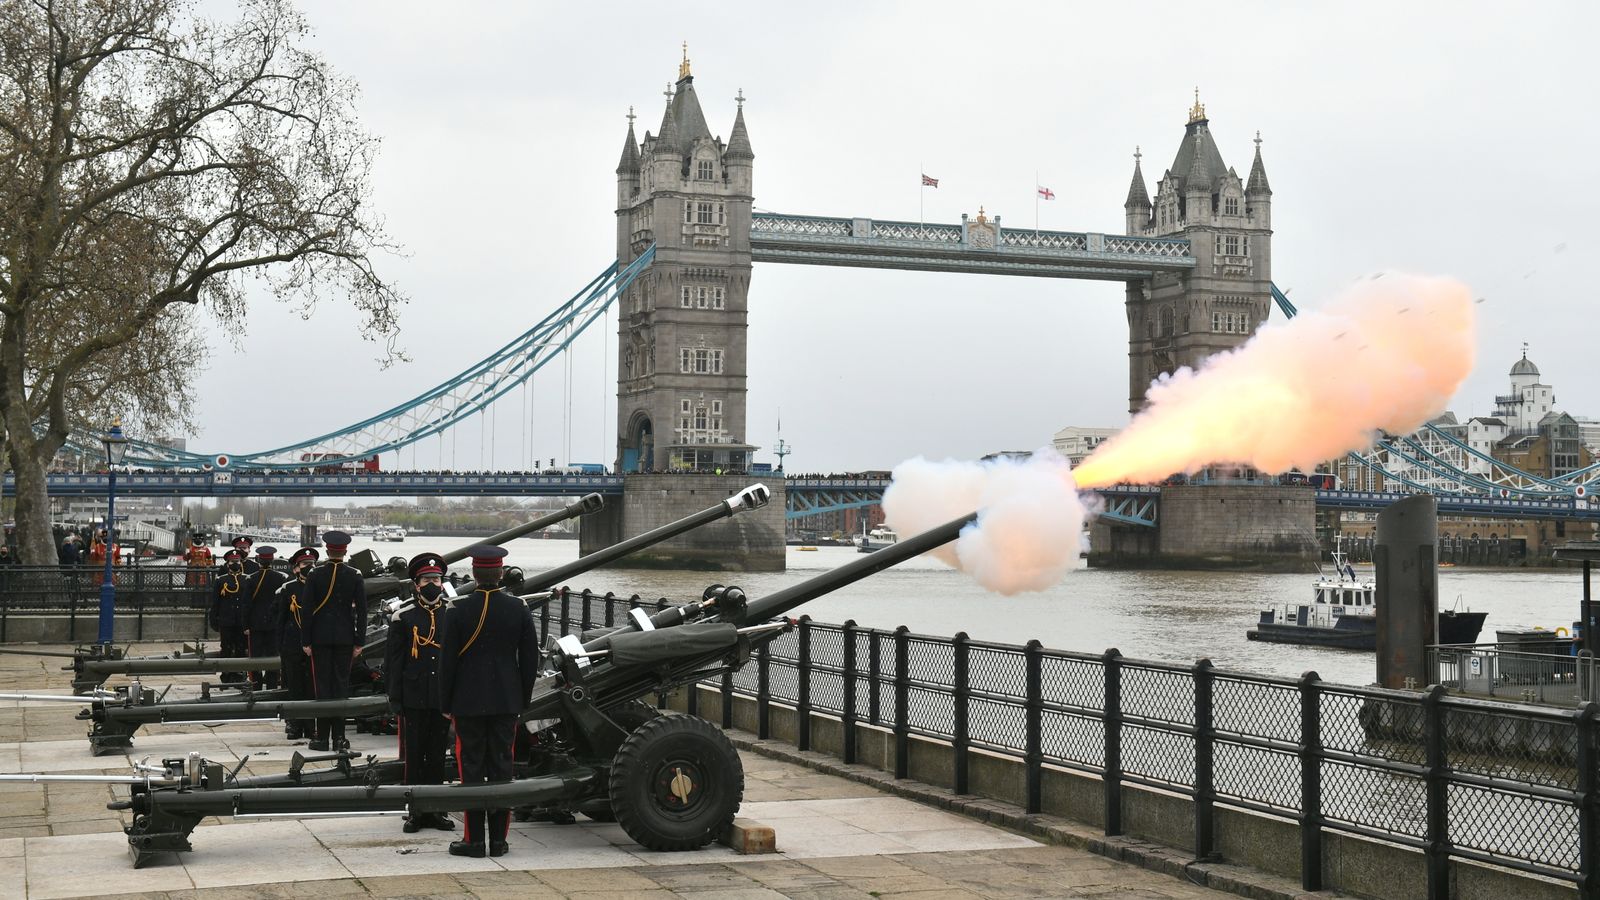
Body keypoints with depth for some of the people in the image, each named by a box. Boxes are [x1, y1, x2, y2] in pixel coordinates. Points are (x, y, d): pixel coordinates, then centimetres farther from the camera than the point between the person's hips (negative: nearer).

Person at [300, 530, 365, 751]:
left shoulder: (315, 575, -5)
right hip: (345, 639, 1)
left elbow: (307, 609, -5)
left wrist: (306, 641, 1)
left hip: (320, 638, -1)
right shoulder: (354, 576, -2)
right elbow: (361, 610, -1)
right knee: (341, 685, 6)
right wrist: (358, 642, 5)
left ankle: (322, 737, 3)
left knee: (322, 686, 3)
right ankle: (339, 737, 6)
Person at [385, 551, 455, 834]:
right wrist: (395, 698, -6)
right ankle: (416, 813, 9)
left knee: (437, 756, 8)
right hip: (414, 700, -2)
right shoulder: (403, 618, 0)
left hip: (442, 700, 2)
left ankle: (435, 811, 16)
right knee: (414, 756, 2)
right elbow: (393, 661, 0)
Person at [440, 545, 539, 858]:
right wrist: (523, 699, 13)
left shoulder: (459, 610, -9)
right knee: (501, 767, 7)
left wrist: (447, 704, 3)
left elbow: (449, 661, -6)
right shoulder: (519, 609, -2)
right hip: (507, 702, 2)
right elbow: (530, 659, 2)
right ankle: (498, 839, 11)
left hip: (468, 703, -2)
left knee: (471, 768, 3)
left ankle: (474, 839, 5)